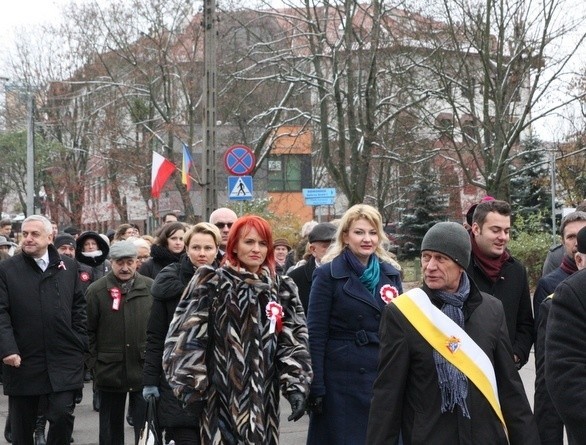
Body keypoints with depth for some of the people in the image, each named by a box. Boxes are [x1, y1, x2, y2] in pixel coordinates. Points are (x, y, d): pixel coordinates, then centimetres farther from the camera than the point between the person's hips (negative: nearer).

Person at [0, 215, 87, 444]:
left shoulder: (68, 267, 8)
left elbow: (79, 307, 11)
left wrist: (79, 344, 3)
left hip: (64, 359, 1)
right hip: (23, 361, 0)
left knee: (62, 415, -8)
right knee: (22, 425, 9)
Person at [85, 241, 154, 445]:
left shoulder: (151, 288, 2)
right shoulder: (96, 290, -1)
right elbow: (88, 330, 0)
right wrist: (93, 363, -3)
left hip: (144, 366, 0)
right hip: (110, 370, 0)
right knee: (111, 427, 12)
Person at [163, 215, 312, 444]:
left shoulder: (282, 289, 11)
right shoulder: (210, 283, -1)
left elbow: (294, 342, 8)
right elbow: (188, 334, -5)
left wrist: (296, 386, -2)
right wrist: (190, 385, -10)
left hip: (263, 397, 4)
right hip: (220, 395, -3)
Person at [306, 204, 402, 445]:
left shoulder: (391, 274, 8)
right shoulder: (328, 274, -6)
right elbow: (316, 334, -8)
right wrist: (316, 387, -12)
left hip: (386, 377, 4)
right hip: (341, 379, -4)